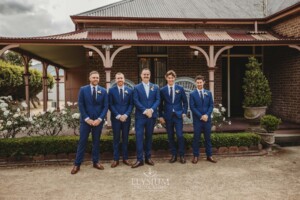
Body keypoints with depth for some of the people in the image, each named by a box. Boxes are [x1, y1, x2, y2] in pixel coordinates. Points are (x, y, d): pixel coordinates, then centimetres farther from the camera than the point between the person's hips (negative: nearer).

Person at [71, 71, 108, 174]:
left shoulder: (103, 91, 3)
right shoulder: (83, 89, 0)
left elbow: (106, 106, 0)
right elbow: (80, 105, -4)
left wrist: (99, 119, -11)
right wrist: (87, 119, -11)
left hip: (98, 120, 2)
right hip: (86, 120, -1)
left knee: (96, 141, 10)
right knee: (82, 142, 2)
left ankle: (96, 162, 21)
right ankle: (77, 164, 9)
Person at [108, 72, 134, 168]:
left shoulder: (130, 90, 5)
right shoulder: (111, 90, 1)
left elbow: (131, 104, 2)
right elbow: (110, 105, -2)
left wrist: (126, 115, -11)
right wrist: (118, 115, -11)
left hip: (126, 118, 1)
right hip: (115, 118, -1)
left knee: (125, 138, 9)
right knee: (116, 139, 5)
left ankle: (125, 158, 18)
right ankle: (116, 159, 12)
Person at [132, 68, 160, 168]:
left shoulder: (155, 87, 10)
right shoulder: (137, 87, 4)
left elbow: (158, 100, 3)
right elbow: (136, 101, -4)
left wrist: (151, 110, -13)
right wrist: (145, 111, -15)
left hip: (151, 115, 2)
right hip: (140, 116, -2)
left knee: (149, 136, 9)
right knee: (139, 136, -5)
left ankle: (148, 157, 19)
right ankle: (139, 159, 0)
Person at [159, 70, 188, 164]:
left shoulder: (180, 89, 4)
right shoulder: (162, 90, 4)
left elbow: (185, 102, 9)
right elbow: (161, 104, 7)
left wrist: (184, 112, -2)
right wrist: (161, 116, 1)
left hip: (178, 115, -1)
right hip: (168, 116, 1)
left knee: (180, 135, -6)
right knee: (170, 136, 6)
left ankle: (182, 155, 8)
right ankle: (173, 155, 18)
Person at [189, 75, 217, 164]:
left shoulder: (208, 93, 8)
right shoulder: (192, 94, 0)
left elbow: (211, 105, 5)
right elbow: (192, 107, -6)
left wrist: (207, 115, -11)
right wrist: (200, 116, -13)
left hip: (207, 119, 3)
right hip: (197, 120, -2)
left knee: (208, 137, 9)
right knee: (196, 138, 2)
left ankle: (209, 156, 18)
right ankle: (195, 156, 12)